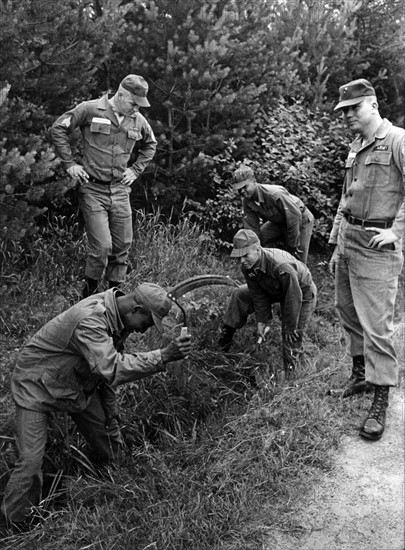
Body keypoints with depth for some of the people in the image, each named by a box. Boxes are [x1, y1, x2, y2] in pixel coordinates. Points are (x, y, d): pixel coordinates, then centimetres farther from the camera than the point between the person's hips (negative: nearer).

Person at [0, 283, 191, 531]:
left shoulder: (117, 320, -6)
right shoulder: (90, 318, -36)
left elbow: (107, 369, 4)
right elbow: (111, 368, -47)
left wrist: (111, 415, 6)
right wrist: (163, 356, -49)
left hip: (80, 385, 8)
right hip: (37, 386, -8)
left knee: (110, 447, 7)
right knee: (31, 461, -12)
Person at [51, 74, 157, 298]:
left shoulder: (138, 121, 5)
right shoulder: (90, 110, -8)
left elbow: (150, 145, 25)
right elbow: (58, 129, -2)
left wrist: (135, 170, 13)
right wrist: (70, 164, -5)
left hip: (120, 189, 5)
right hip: (92, 189, -5)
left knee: (122, 245, 6)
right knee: (101, 246, -11)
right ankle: (90, 291, 11)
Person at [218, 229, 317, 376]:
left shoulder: (282, 266, -45)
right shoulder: (247, 266, -22)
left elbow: (294, 299, -35)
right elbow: (259, 295, -10)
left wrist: (290, 328, -25)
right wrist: (261, 320, -12)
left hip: (301, 291, -6)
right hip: (274, 291, 7)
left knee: (293, 336, -8)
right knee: (239, 295, -1)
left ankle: (288, 374, 8)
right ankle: (226, 335, 13)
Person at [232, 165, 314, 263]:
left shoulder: (275, 194, -36)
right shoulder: (247, 201, -15)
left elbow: (295, 216, -30)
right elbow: (251, 228, -12)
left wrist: (292, 245, -23)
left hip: (301, 220, -6)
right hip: (279, 222, 6)